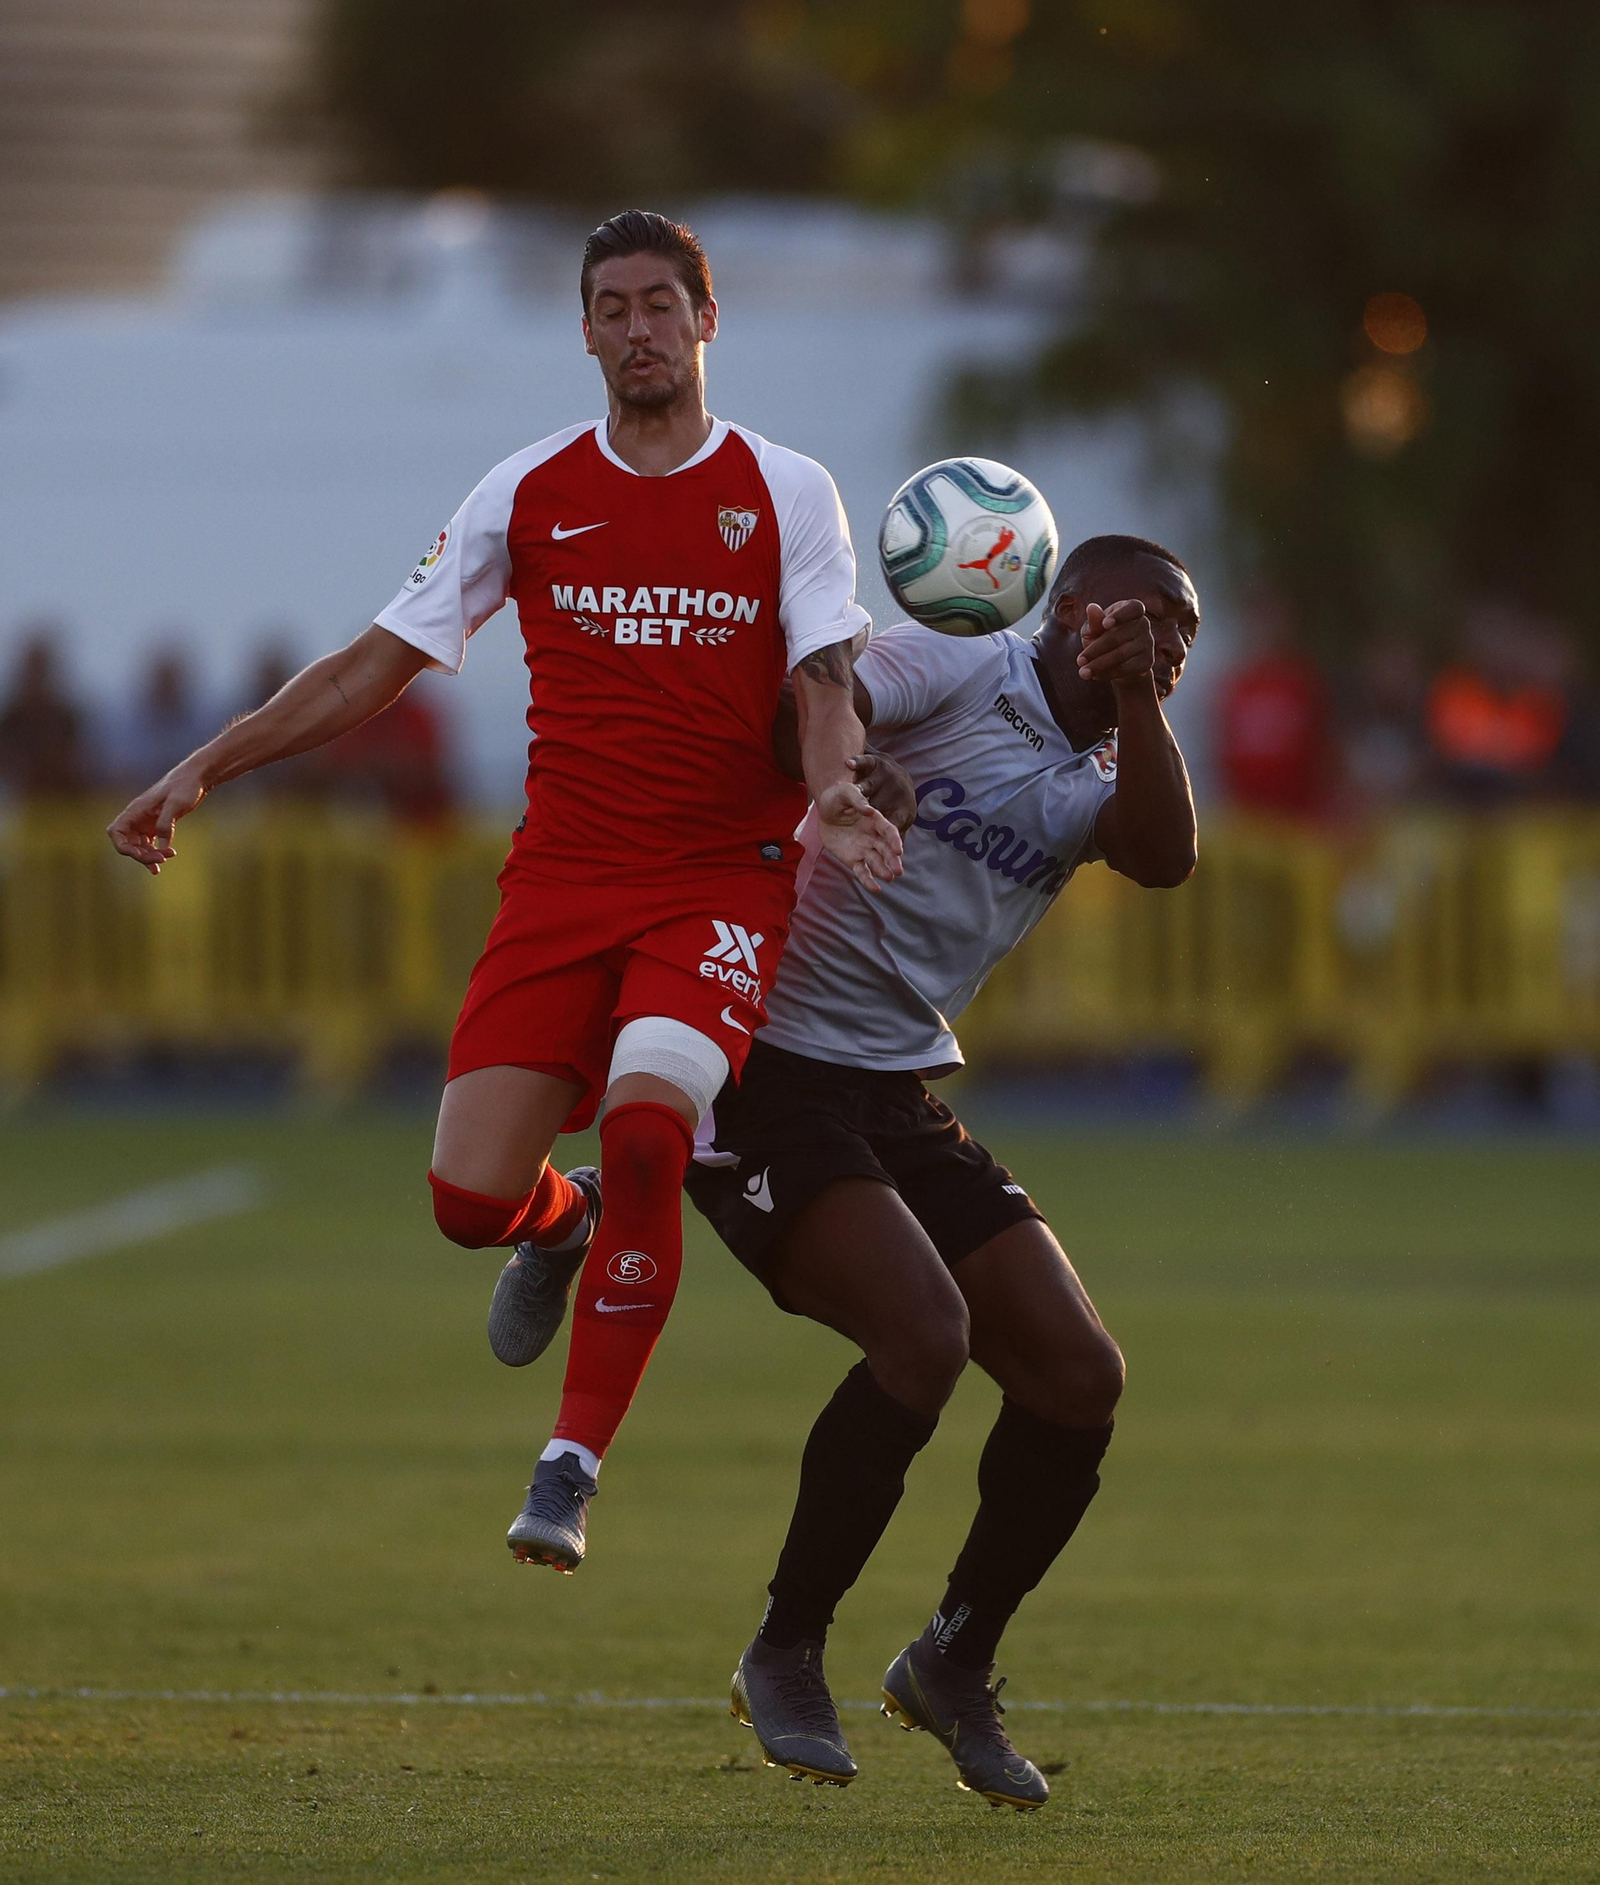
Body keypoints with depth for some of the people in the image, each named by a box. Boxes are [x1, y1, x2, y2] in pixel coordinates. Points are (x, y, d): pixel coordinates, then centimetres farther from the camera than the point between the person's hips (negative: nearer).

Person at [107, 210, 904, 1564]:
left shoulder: (785, 492, 3)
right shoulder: (530, 493, 8)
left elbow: (827, 675, -4)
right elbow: (383, 662, 11)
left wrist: (832, 788, -27)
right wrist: (206, 768, 5)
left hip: (723, 880, -2)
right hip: (561, 879, 2)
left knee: (643, 1131, -27)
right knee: (470, 1198, -8)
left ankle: (571, 1465, -17)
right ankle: (566, 1228, 31)